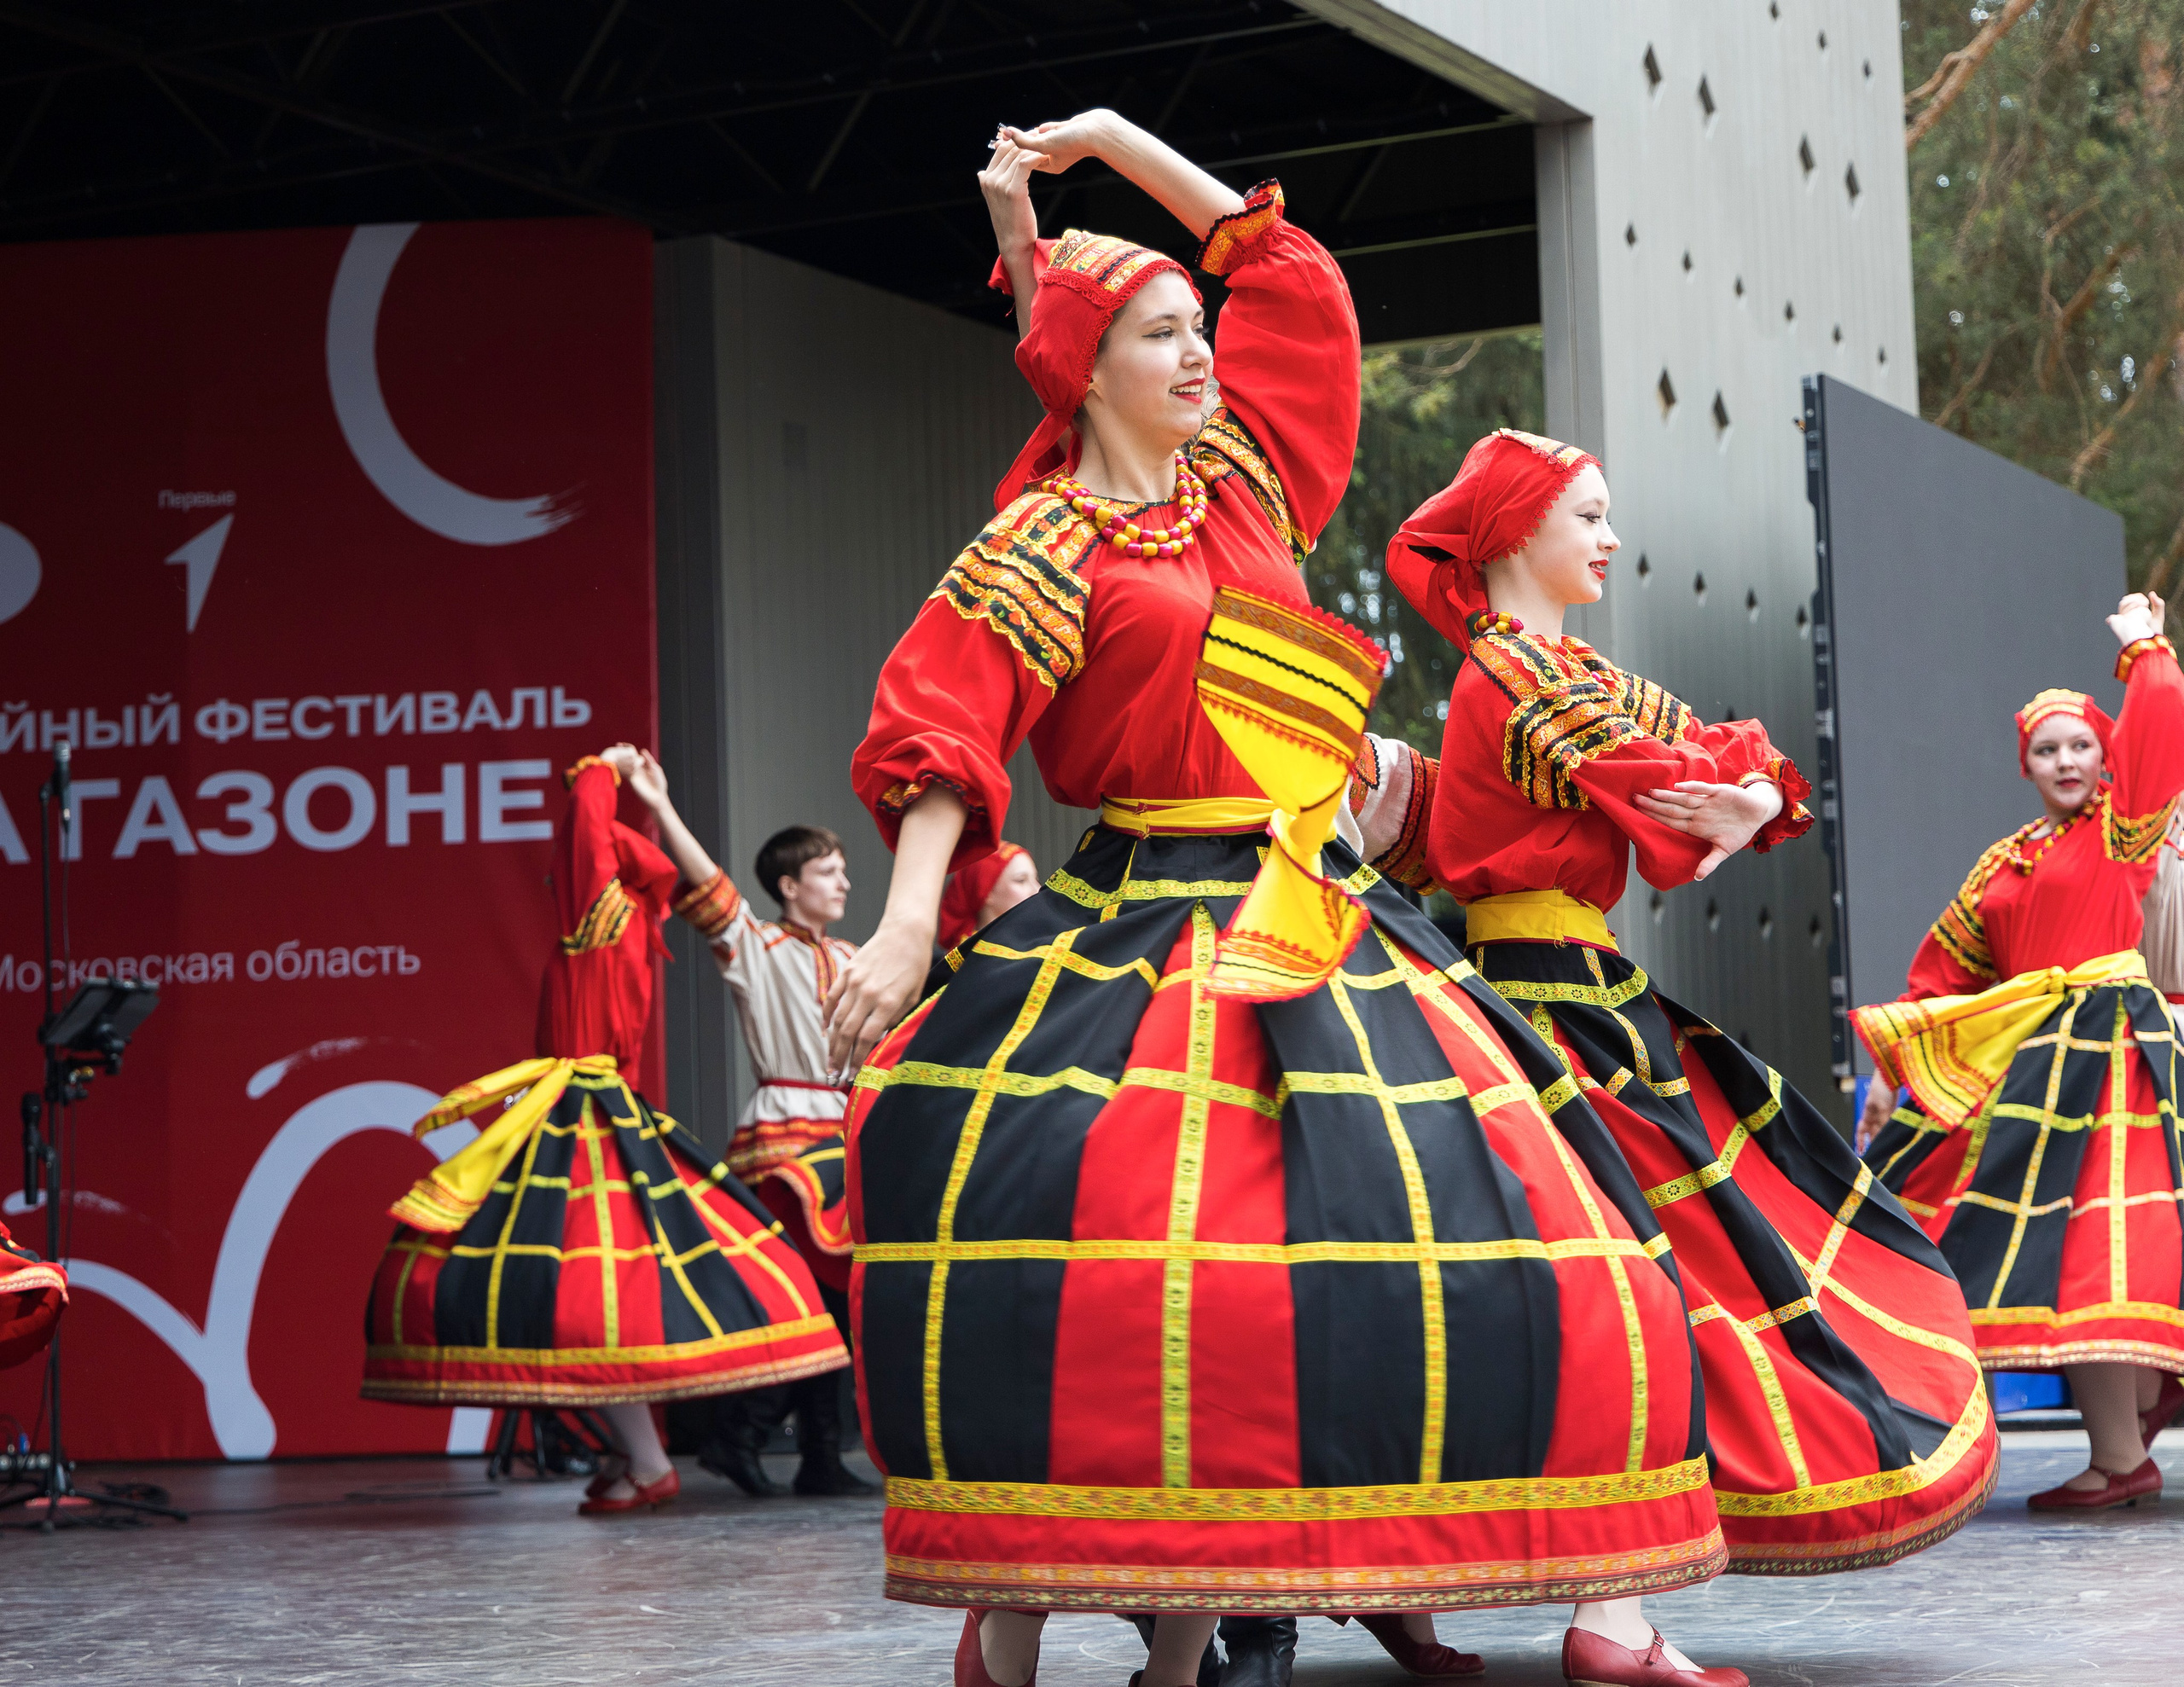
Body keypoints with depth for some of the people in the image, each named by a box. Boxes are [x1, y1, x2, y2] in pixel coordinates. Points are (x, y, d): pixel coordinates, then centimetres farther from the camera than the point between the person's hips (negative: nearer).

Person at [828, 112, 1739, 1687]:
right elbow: (943, 727, -10)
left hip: (1331, 934, 6)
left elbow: (1288, 267, 24)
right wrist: (908, 920, -23)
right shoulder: (1044, 551, 0)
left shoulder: (1240, 469, 15)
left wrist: (1115, 141, 24)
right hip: (1144, 948, -6)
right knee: (1090, 1260, -21)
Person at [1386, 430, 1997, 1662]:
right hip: (1548, 998, -10)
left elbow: (1728, 760, 10)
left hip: (1591, 995, 10)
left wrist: (1756, 798, -11)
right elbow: (1655, 786, -20)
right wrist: (1734, 791, 0)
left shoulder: (1570, 668, 18)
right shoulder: (1510, 670, -12)